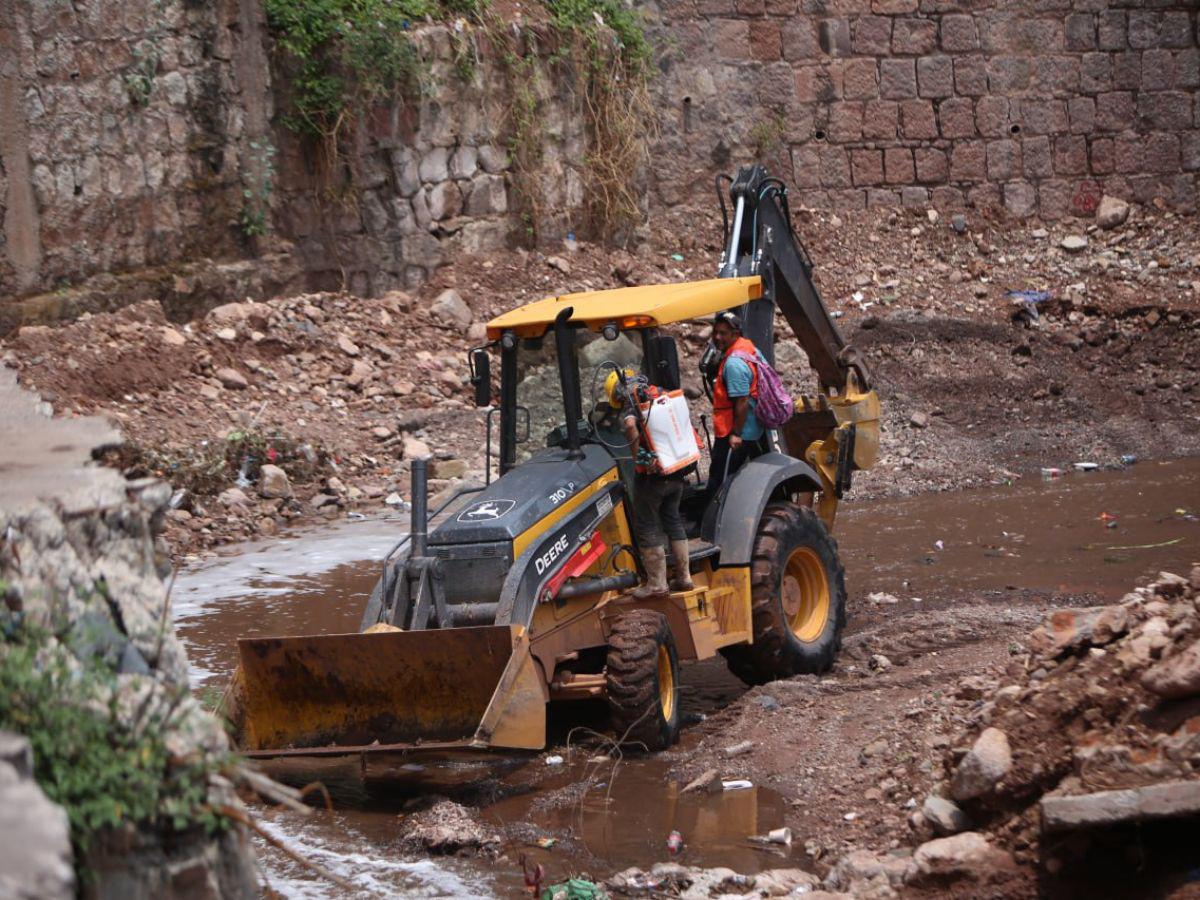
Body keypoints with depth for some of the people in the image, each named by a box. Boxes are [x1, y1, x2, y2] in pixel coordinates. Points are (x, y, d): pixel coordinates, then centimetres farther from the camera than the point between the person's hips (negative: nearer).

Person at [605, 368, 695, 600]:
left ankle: (657, 584, 3)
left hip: (652, 474, -7)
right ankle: (683, 577, 23)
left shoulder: (632, 401, -9)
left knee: (647, 527, 2)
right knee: (673, 521, 19)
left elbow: (630, 425, -30)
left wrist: (638, 456, -20)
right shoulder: (661, 394, 13)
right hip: (676, 473, 7)